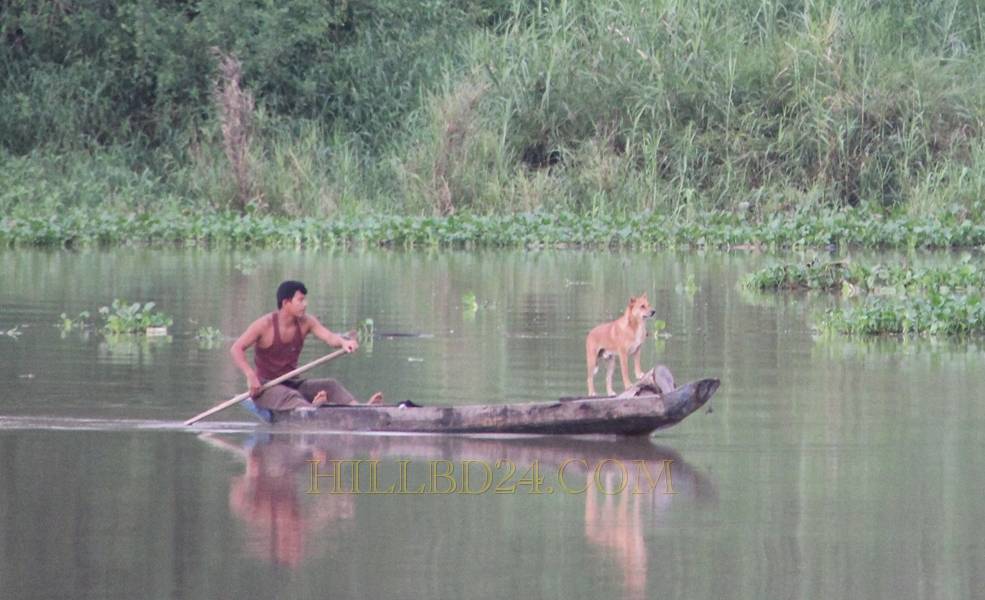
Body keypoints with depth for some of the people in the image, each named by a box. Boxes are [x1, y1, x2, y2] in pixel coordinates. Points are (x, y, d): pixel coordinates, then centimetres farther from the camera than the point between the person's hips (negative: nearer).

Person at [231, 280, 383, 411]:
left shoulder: (306, 322, 3)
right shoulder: (265, 325, -12)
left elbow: (329, 336, -12)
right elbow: (236, 349, -16)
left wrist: (343, 342, -37)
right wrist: (250, 375, -31)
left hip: (292, 384, 6)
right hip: (265, 388, -6)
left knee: (331, 385, -13)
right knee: (290, 397, -37)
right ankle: (312, 408, -68)